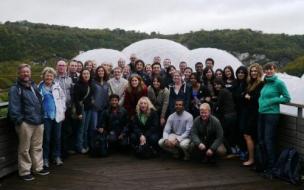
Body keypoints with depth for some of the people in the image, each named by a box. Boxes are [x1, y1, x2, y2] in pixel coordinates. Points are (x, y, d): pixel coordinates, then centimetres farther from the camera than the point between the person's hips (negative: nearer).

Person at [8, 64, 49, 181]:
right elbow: (13, 107, -11)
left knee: (37, 147, 15)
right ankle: (24, 172, 12)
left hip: (38, 121, 7)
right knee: (24, 149, 1)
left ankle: (38, 168, 27)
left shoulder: (33, 85, 17)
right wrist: (18, 120, -16)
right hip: (25, 122, -7)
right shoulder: (15, 88, -6)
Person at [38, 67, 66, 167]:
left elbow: (63, 97, 13)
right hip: (45, 116, -3)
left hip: (57, 115, 3)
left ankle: (57, 156, 22)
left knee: (57, 137, 10)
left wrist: (63, 109, 7)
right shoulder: (40, 87, -3)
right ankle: (45, 158, 16)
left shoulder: (57, 86, 4)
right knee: (46, 138, 3)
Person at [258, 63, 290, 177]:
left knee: (268, 140, -4)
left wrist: (273, 100, -15)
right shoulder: (265, 83, 12)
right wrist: (261, 101, 7)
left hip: (272, 114, -7)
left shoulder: (279, 83, -9)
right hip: (261, 113, 7)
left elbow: (287, 98, -7)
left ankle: (271, 168, 8)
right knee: (261, 140, 12)